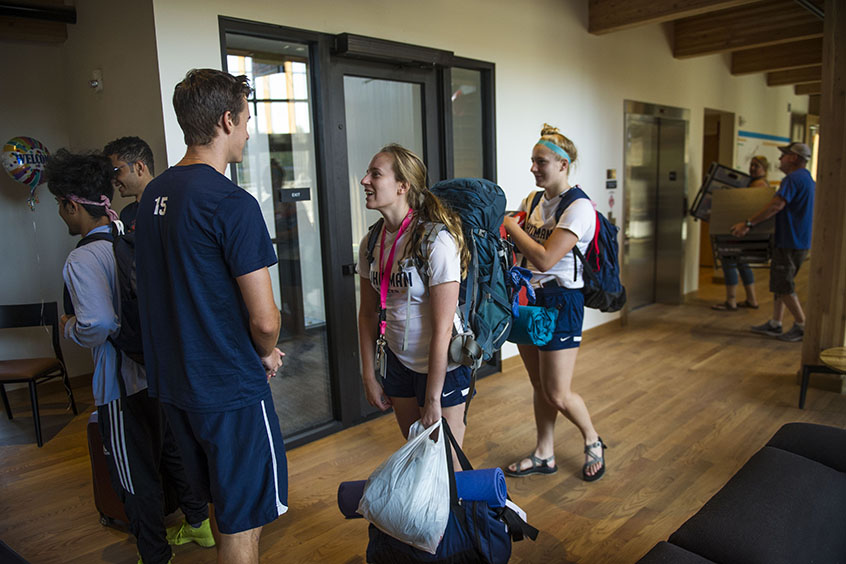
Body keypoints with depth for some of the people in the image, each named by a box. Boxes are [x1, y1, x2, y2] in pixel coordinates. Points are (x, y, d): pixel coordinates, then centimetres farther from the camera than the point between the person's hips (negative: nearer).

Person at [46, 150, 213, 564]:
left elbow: (99, 325, -30)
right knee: (172, 452, 24)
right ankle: (199, 524, 41)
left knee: (135, 476, 11)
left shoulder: (82, 259, -20)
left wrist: (69, 327, -9)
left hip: (124, 383, -7)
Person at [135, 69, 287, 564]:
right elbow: (264, 319, -23)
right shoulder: (232, 203, -21)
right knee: (244, 522, 10)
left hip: (172, 381, 8)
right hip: (230, 390, -8)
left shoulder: (155, 193, 6)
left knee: (225, 502, 26)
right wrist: (268, 354, 1)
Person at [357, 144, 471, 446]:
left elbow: (442, 329, -22)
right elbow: (368, 313, 7)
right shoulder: (371, 243, -1)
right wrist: (369, 376, 6)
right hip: (396, 361, 6)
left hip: (441, 366, -6)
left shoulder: (437, 241, -22)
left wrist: (432, 399, -18)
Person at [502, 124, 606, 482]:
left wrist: (509, 223, -17)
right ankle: (544, 455, 31)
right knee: (540, 387, 16)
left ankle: (592, 441, 29)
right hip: (527, 297, 7)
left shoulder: (579, 208, -15)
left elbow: (545, 258, -24)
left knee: (558, 394, 0)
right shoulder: (532, 202, 8)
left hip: (561, 301, -7)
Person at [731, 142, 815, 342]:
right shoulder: (807, 179, 17)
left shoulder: (793, 179, -16)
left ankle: (801, 326, 5)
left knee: (783, 287, -3)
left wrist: (748, 223, -27)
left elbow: (776, 205, -28)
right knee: (780, 283, 14)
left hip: (790, 242, -10)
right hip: (800, 241, 10)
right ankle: (775, 324, 19)